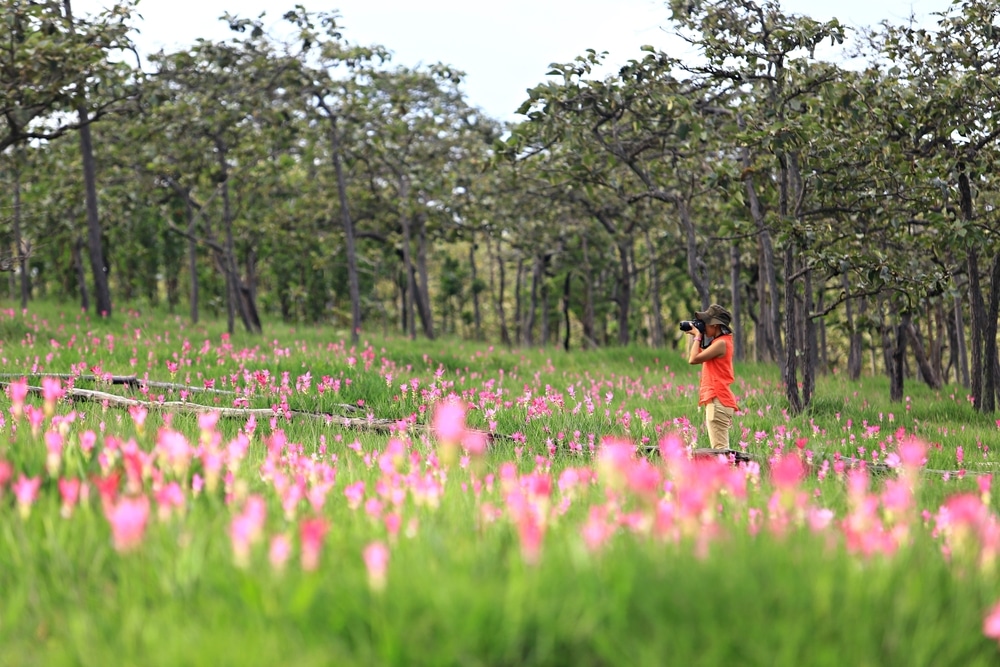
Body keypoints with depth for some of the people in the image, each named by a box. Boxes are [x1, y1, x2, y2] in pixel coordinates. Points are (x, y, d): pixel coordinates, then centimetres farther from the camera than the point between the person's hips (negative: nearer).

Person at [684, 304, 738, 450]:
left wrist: (697, 336, -3)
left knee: (719, 447, -15)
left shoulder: (721, 343, -11)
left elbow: (693, 359, -15)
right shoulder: (718, 342, 19)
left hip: (717, 401, -11)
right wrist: (694, 337, 17)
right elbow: (692, 357, 26)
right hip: (715, 399, 11)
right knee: (720, 448, 8)